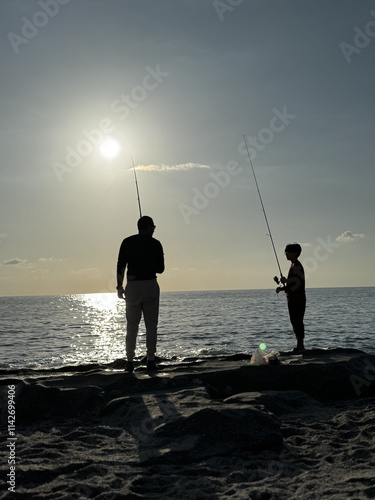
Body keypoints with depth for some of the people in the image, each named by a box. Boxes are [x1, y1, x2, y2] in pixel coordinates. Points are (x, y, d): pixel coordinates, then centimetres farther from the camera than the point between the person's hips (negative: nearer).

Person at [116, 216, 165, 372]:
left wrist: (119, 286, 10)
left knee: (132, 325, 8)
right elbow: (160, 269, 4)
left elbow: (121, 266, 1)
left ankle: (130, 362, 7)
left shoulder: (127, 242, 4)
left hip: (132, 287, 1)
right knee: (151, 325, 5)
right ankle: (150, 361, 2)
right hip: (150, 285, -1)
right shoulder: (155, 244, 0)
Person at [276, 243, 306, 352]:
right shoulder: (294, 265, 18)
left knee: (297, 322, -8)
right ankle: (300, 346, 20)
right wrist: (285, 281, 11)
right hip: (293, 300, 11)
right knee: (295, 322, 13)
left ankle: (300, 346, -4)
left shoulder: (296, 266, -14)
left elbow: (295, 284, -22)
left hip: (297, 300, -11)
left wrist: (282, 288, -13)